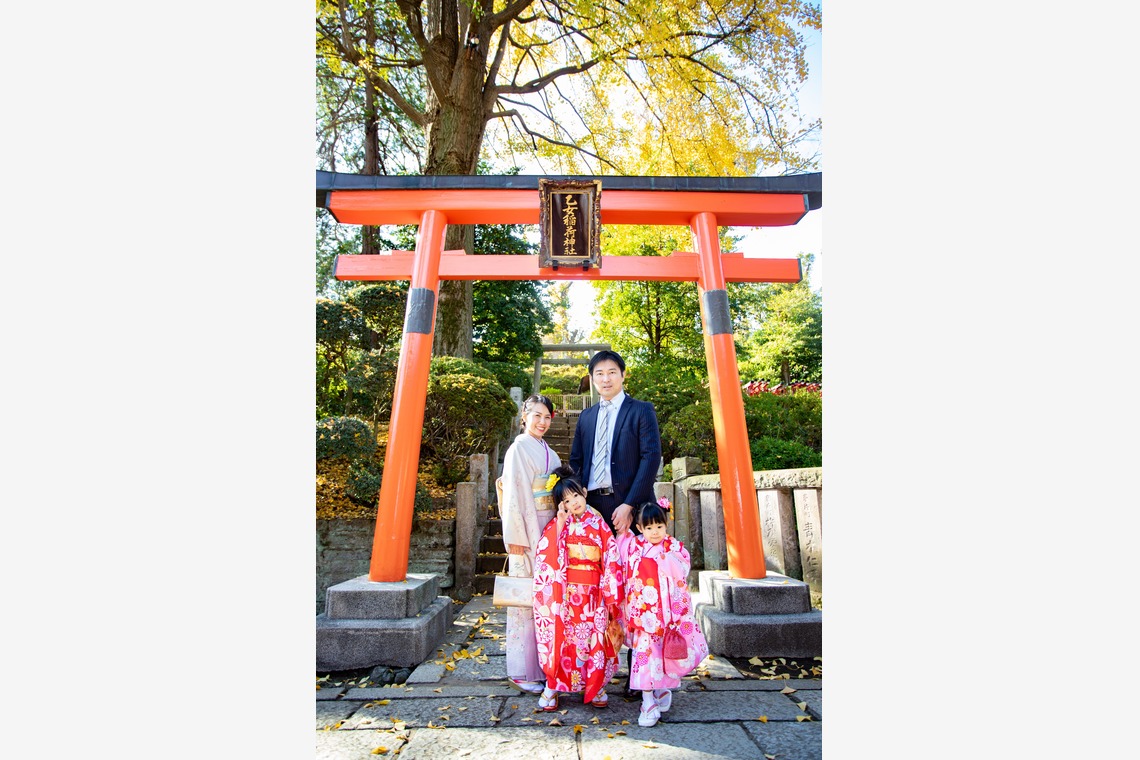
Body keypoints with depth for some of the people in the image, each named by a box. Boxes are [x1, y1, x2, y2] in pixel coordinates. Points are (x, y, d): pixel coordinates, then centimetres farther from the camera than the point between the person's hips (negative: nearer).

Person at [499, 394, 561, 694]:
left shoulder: (550, 453, 14)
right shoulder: (519, 449, -7)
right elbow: (512, 495, -12)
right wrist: (515, 537, -15)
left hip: (551, 530, 7)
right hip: (528, 532, -7)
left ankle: (546, 664, 24)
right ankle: (522, 671, 12)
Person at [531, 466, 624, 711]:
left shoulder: (598, 523, 2)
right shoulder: (558, 524, 1)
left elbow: (611, 561, 2)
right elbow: (547, 556, -13)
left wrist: (610, 594, -3)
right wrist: (560, 523, -18)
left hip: (591, 593, 1)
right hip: (564, 591, -1)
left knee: (594, 637, 3)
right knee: (563, 636, -1)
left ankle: (595, 685, 25)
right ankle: (553, 686, 18)